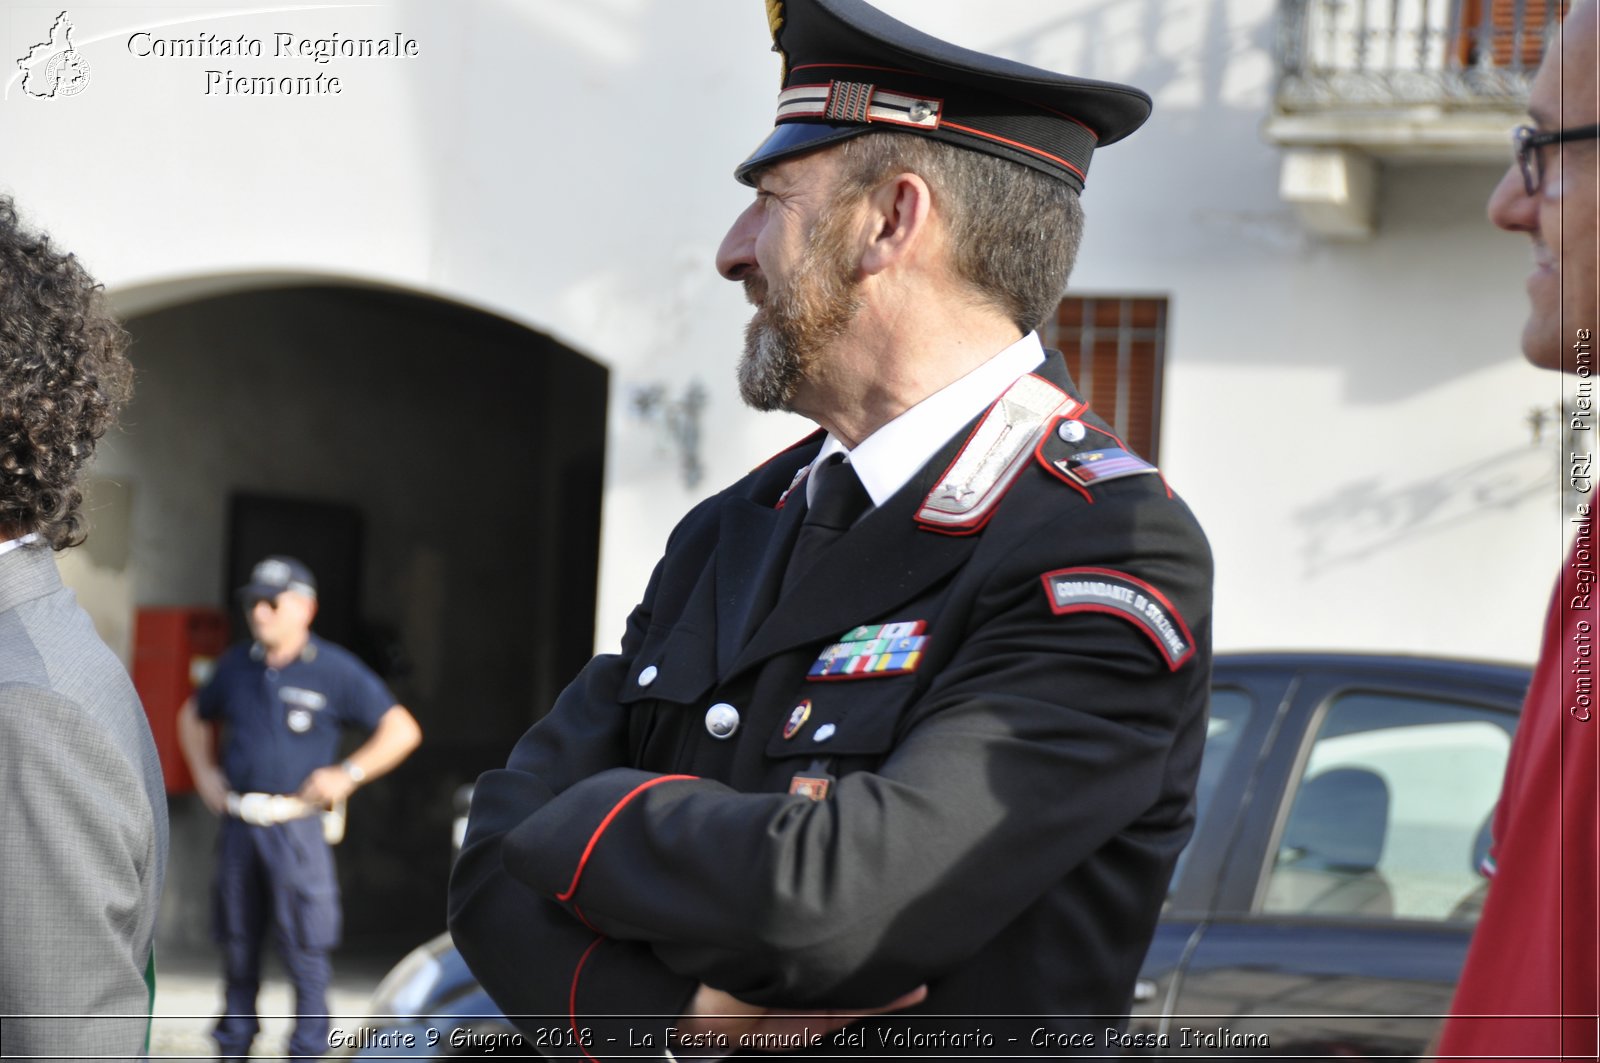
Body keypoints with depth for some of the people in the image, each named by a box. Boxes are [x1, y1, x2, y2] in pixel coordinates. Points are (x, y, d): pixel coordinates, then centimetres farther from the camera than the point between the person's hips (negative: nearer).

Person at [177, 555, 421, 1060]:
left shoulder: (335, 671, -2)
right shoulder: (237, 665, 12)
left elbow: (402, 730, -3)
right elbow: (194, 717, 30)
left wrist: (348, 774, -10)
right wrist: (204, 772, 16)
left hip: (294, 825, -4)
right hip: (237, 824, 4)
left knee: (305, 948, -5)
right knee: (237, 944, 10)